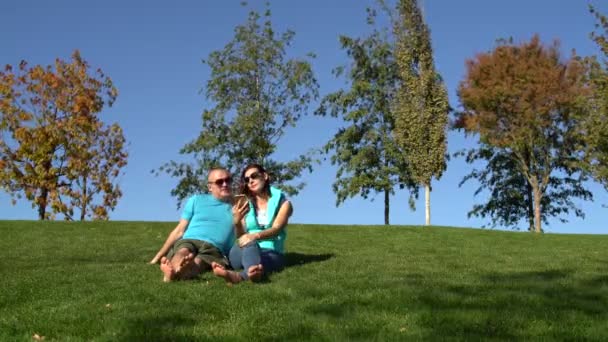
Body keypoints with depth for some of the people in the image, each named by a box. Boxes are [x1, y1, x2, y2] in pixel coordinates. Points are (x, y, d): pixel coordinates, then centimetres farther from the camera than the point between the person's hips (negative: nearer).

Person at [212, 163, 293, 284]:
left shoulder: (282, 203, 9)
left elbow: (276, 229, -10)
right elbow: (241, 236, 4)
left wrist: (256, 236, -32)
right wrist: (237, 223, -20)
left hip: (271, 253, -1)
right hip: (243, 253, 1)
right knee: (249, 244, -36)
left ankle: (239, 276, -72)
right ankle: (253, 271, -72)